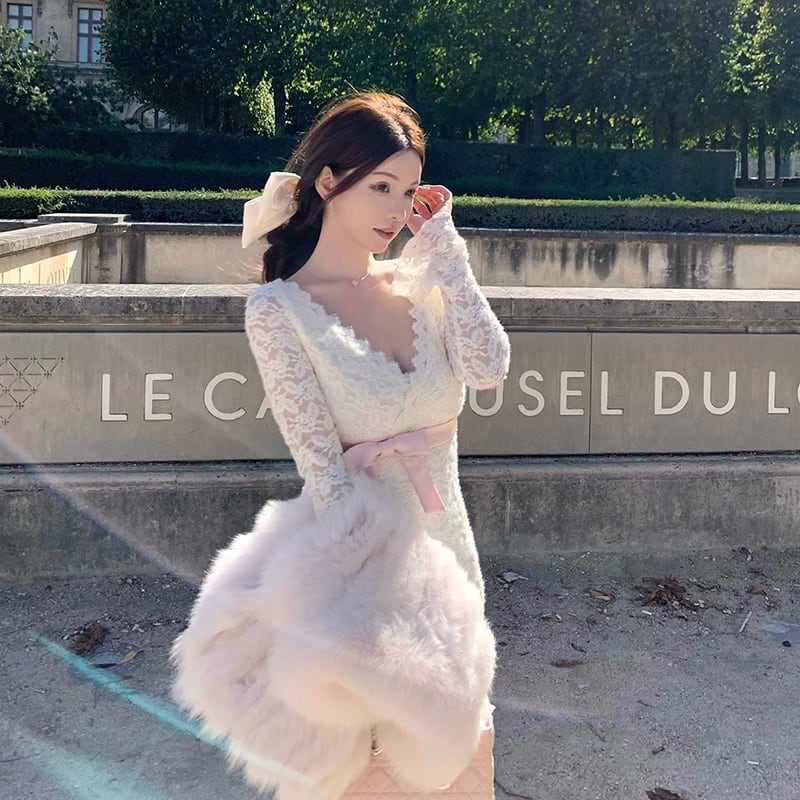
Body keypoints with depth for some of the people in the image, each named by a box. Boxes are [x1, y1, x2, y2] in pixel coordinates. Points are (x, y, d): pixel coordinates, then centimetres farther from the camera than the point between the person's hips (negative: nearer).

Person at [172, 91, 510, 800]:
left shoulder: (421, 283, 2)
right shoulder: (279, 309, -13)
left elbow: (488, 369, -15)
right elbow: (326, 472, -16)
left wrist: (442, 246, -8)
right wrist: (393, 576, -18)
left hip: (446, 542, 5)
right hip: (360, 554, -5)